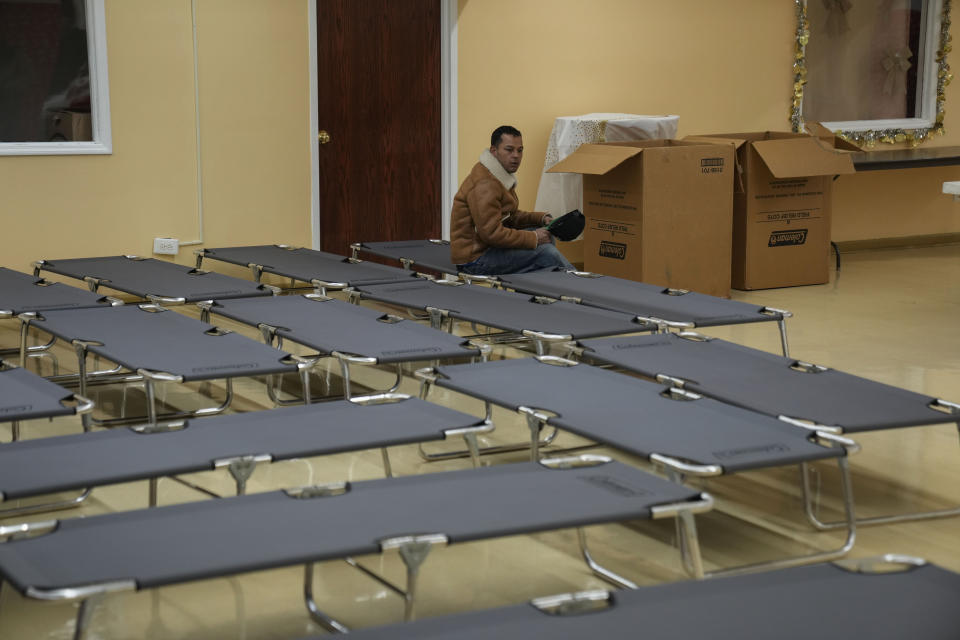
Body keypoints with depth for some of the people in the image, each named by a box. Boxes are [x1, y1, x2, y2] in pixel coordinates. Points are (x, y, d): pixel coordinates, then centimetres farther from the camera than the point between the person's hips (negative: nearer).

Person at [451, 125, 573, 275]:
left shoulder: (501, 177, 14)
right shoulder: (485, 185, -21)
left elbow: (511, 216, 23)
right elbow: (492, 233, -26)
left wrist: (542, 219, 6)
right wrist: (533, 238, -18)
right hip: (475, 258, -11)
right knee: (544, 252, -18)